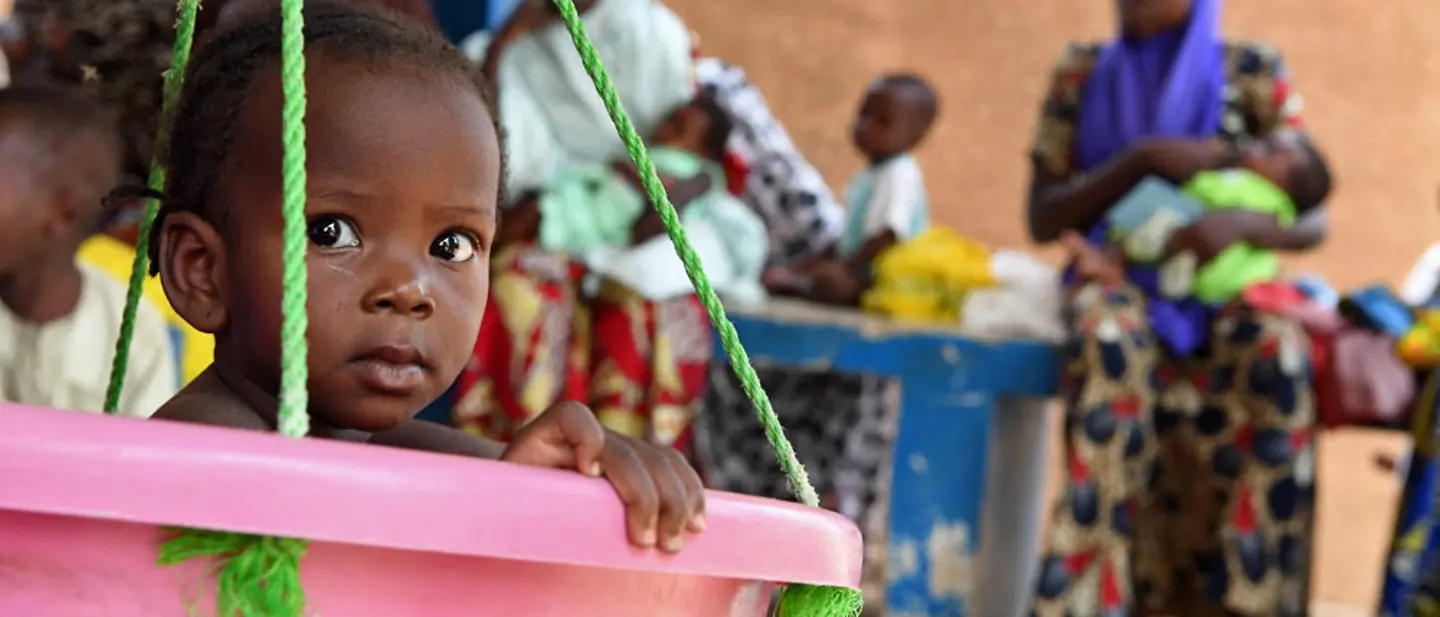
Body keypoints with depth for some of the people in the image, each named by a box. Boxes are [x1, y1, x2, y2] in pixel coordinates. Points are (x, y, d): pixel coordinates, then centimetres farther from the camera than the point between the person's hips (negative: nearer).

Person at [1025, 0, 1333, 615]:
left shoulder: (1255, 73, 5)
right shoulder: (1083, 72, 8)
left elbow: (1312, 221, 2)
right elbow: (1043, 219, 3)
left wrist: (1243, 224, -21)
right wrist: (1143, 158, -11)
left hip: (1217, 288, 0)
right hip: (1116, 280, 0)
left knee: (1279, 354, -35)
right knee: (1111, 341, -37)